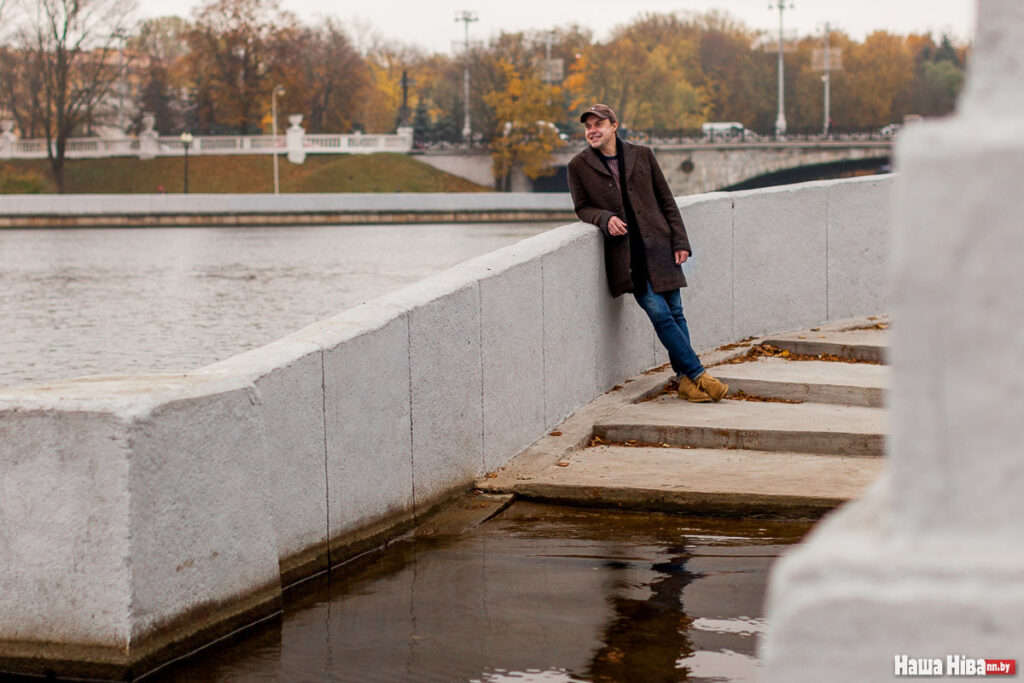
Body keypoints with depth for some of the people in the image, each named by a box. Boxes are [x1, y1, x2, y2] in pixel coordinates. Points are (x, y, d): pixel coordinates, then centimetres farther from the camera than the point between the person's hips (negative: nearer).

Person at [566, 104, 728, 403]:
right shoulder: (579, 167, 4)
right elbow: (582, 208, 10)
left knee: (674, 312, 0)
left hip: (658, 246, 2)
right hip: (625, 254, -2)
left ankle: (685, 379, 8)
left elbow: (666, 201, 10)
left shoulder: (642, 155, 8)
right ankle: (698, 374, -4)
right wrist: (604, 218, -13)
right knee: (659, 314, -11)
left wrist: (680, 241, 3)